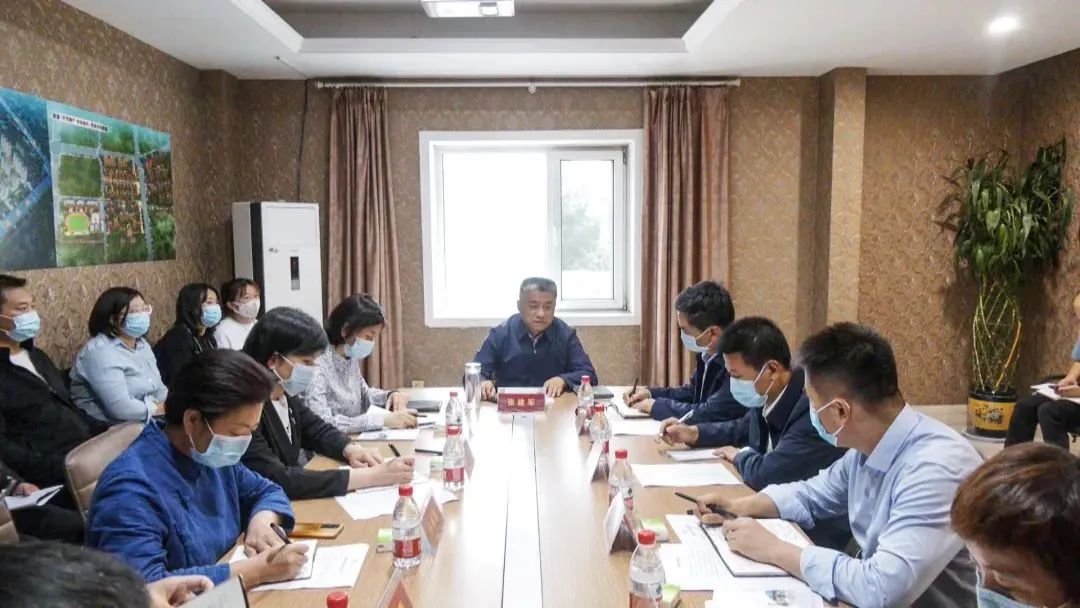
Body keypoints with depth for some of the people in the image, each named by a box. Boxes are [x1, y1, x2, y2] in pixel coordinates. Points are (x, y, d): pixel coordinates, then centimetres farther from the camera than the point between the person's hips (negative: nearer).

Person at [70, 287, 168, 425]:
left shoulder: (141, 344, 12)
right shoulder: (100, 351, -16)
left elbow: (159, 389, 13)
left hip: (149, 423, 8)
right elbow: (121, 408, -25)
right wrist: (160, 408, -13)